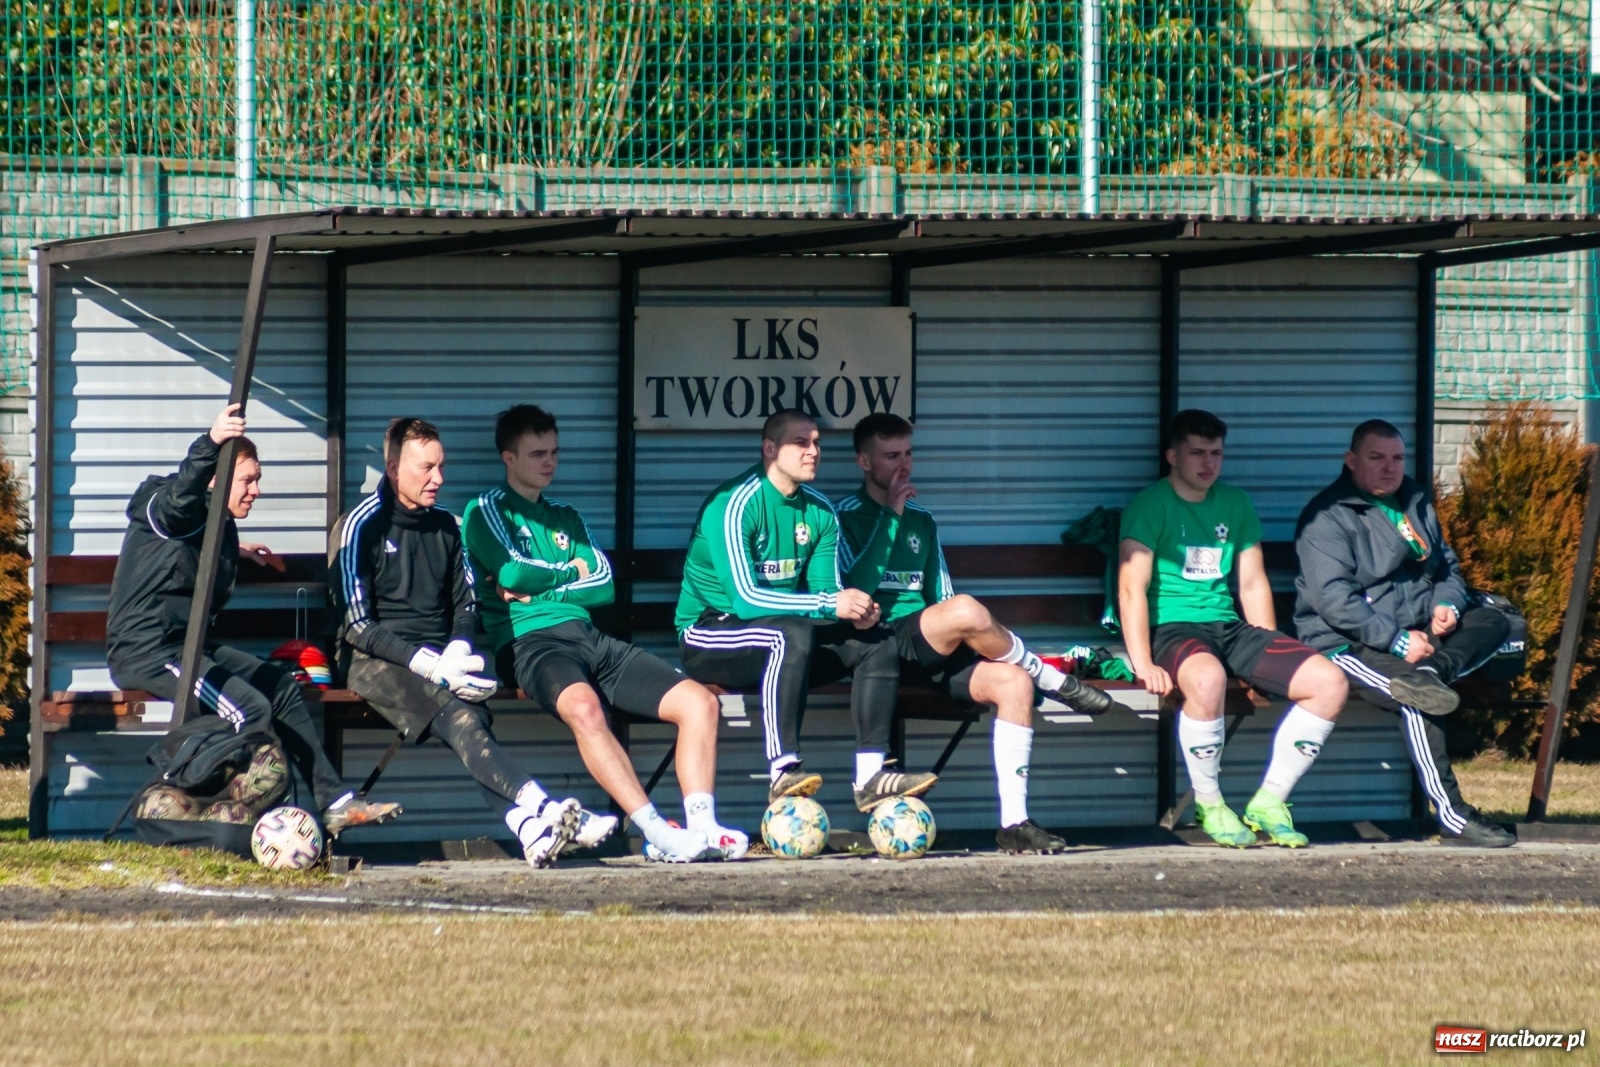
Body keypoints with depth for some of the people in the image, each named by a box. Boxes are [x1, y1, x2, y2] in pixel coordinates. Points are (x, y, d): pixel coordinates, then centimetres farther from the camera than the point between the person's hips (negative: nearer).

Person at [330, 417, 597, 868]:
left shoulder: (446, 527, 18)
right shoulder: (359, 528, -1)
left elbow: (466, 606, 20)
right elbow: (358, 625, -8)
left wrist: (457, 653, -4)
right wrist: (430, 666, -18)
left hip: (440, 661, 5)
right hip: (377, 662, -5)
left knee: (467, 722, -30)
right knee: (461, 718, -34)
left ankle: (529, 827, -54)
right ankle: (541, 810, -54)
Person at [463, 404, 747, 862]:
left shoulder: (567, 518, 28)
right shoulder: (486, 512, 10)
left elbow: (604, 585, 13)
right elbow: (512, 573, -7)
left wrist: (539, 587, -2)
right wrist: (571, 572, 9)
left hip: (589, 638, 7)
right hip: (531, 642, -7)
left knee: (700, 701, -12)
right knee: (584, 707, -40)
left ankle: (701, 825, -23)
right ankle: (658, 833, -47)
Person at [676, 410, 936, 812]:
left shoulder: (819, 511, 5)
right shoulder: (735, 505, -19)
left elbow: (827, 589, 5)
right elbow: (745, 598, -26)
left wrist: (856, 611, -19)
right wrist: (830, 604, -29)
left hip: (778, 639, 8)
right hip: (708, 634, -8)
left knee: (878, 642, -7)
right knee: (792, 633, -37)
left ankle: (872, 774, -15)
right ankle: (783, 771, -40)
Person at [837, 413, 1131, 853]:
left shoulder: (921, 521, 24)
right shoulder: (847, 516, 4)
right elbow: (856, 586, -13)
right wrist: (890, 517, -10)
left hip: (932, 652, 7)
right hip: (881, 643, -7)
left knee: (1013, 680, -21)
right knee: (967, 609, -34)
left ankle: (1014, 821, -24)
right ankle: (1058, 682, -11)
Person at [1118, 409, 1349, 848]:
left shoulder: (1236, 504, 16)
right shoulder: (1150, 506, -3)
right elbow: (1132, 588, -11)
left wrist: (1272, 659, 9)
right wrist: (1143, 664, -22)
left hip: (1230, 629, 6)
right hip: (1173, 627, -6)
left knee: (1330, 683, -13)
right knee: (1207, 677, -42)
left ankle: (1269, 802, -4)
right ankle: (1209, 805, -21)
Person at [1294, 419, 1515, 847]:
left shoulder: (1415, 503, 18)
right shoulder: (1327, 517, -7)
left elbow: (1447, 566, 25)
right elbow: (1333, 599, -18)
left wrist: (1448, 604, 0)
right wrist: (1397, 641, -22)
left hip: (1416, 635, 8)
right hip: (1349, 646, -8)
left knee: (1494, 621, -10)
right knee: (1417, 700, -33)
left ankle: (1428, 674, -34)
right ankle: (1452, 816, -33)